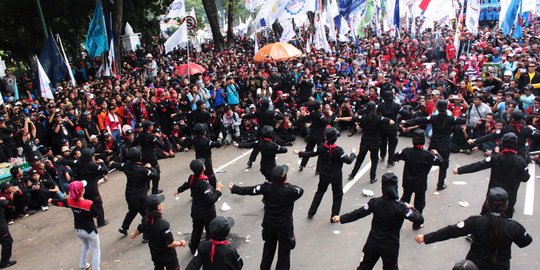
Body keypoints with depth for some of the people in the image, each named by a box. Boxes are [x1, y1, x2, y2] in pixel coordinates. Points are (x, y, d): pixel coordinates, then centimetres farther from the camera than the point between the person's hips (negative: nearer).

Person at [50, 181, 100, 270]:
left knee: (85, 246, 35)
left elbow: (59, 202, 10)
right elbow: (97, 214, -15)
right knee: (96, 252, 9)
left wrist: (51, 201, 29)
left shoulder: (70, 201, -11)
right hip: (90, 231, -7)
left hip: (78, 230, 7)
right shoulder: (89, 203, -28)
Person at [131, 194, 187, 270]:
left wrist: (133, 235, 33)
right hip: (168, 255, -6)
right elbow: (170, 244, -30)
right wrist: (180, 243, -10)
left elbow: (139, 230, 10)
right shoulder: (163, 224, -35)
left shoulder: (146, 220, -13)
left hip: (155, 254, 7)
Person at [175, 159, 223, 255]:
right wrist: (218, 189, -21)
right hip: (207, 213, -8)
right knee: (210, 232, 9)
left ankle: (193, 249, 42)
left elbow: (186, 185, 16)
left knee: (196, 230, 25)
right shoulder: (204, 183, -31)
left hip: (196, 211, 8)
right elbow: (211, 199, -33)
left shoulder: (192, 179, -7)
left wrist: (178, 190, 37)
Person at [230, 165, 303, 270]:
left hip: (269, 224, 4)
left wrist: (234, 188, 8)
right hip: (284, 226, -4)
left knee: (268, 247, 26)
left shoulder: (266, 187, -18)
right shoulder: (290, 190, -25)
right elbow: (300, 190, -3)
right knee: (284, 251, 13)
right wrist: (287, 184, 5)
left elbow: (249, 190, -7)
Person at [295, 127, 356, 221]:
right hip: (336, 176, -4)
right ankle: (334, 216, 19)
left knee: (319, 192, 22)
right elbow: (348, 161, -25)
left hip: (324, 175, 4)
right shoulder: (338, 150, -24)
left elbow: (311, 153, -1)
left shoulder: (321, 147, -13)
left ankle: (311, 213, 27)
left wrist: (299, 153, 14)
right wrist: (353, 153, -5)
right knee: (338, 195, 15)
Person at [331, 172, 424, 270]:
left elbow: (358, 213, -7)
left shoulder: (375, 202, -14)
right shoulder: (400, 207, -22)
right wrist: (411, 208, -1)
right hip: (390, 246, -2)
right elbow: (420, 219, -20)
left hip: (373, 242, 2)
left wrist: (341, 218, 5)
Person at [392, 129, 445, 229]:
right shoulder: (427, 155, -21)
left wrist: (401, 153, 10)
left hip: (407, 183, 3)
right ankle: (416, 224, 25)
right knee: (419, 204, 15)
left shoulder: (407, 151, -15)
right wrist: (436, 153, 9)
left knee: (404, 200, 21)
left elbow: (394, 157, -6)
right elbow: (441, 162, -8)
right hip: (420, 184, -3)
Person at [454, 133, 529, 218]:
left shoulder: (496, 158, -17)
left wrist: (459, 170, -19)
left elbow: (478, 165, -20)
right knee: (507, 217, 15)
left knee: (485, 213, 18)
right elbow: (525, 178, -7)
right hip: (510, 195, 0)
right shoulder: (520, 161, -15)